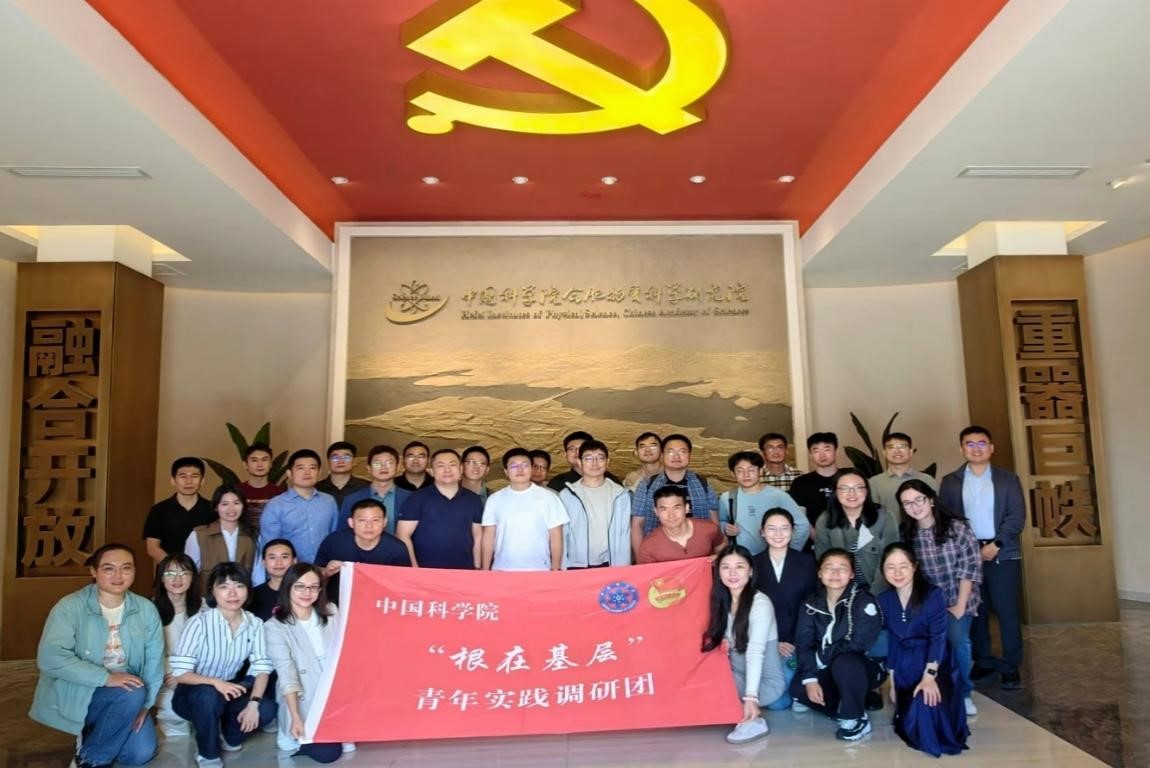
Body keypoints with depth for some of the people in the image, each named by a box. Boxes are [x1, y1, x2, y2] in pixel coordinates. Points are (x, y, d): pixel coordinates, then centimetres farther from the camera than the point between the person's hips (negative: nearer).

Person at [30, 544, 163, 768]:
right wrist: (105, 678, -32)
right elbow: (50, 658, -26)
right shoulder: (70, 606, -15)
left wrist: (145, 703, -14)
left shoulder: (146, 609, -4)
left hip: (127, 695, 4)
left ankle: (95, 734, 20)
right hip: (77, 693, -4)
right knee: (132, 693, -31)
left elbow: (154, 660, -3)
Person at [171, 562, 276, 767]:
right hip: (193, 694, -3)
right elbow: (180, 672, -24)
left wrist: (253, 703, -27)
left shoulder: (254, 624, -9)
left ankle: (229, 735, 12)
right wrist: (215, 682, -39)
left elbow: (262, 667, -12)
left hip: (230, 691, 3)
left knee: (267, 707, -22)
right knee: (209, 696, -36)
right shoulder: (199, 622, -22)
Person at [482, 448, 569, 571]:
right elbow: (489, 536, 9)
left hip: (538, 570, -1)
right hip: (501, 570, 2)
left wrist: (555, 570, -2)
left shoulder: (548, 497, 2)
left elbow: (555, 536, 2)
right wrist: (485, 570, 4)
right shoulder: (495, 499, 7)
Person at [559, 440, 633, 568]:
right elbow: (561, 537, 1)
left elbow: (624, 535, 3)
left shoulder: (620, 495, 2)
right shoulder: (567, 495, -1)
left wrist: (622, 569, -3)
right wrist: (563, 569, -3)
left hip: (609, 566, 1)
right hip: (576, 567, -1)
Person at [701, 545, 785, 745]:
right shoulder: (722, 600, 1)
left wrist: (750, 697, -38)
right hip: (738, 675, 7)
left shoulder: (760, 603, -20)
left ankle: (754, 719, -14)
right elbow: (715, 642, 1)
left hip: (766, 682, -7)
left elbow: (755, 652, -30)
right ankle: (745, 713, -7)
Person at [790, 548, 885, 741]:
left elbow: (858, 644, -25)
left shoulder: (864, 601, -17)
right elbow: (803, 644, -7)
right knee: (798, 688, -20)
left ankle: (857, 718, -10)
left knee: (843, 663, -37)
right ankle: (852, 704, 2)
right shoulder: (811, 604, -3)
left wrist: (820, 655, -16)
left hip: (865, 667, -5)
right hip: (828, 670, 5)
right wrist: (810, 679, -21)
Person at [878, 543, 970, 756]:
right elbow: (890, 641, 5)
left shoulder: (933, 595, -14)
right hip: (905, 669, 4)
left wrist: (929, 676, -30)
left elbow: (938, 637, -20)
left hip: (935, 664, -4)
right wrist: (892, 682, 5)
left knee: (926, 702, -29)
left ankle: (933, 739, 5)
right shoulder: (884, 600, -2)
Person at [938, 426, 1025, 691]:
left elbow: (1017, 516, -3)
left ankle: (1010, 666, 13)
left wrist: (996, 544, -13)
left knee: (1008, 612, 1)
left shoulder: (1008, 479, 5)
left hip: (1003, 554, -1)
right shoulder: (950, 482, 6)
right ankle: (983, 662, 20)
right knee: (975, 612, 7)